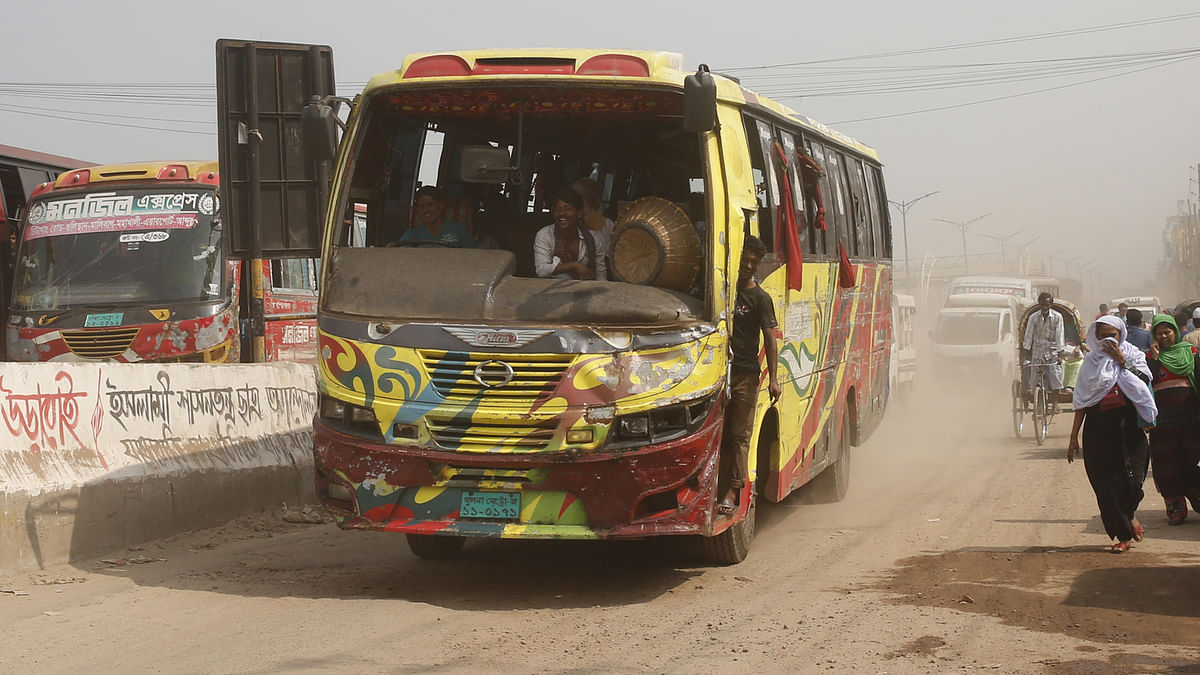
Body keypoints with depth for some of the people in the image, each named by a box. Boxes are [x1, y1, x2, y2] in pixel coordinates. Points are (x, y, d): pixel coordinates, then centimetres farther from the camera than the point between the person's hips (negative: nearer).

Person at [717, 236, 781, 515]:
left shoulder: (760, 298, 0)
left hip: (745, 373, -4)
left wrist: (773, 379, -12)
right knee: (721, 434, 4)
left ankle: (733, 492, -6)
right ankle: (721, 489, 6)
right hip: (719, 370, 4)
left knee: (740, 435, -4)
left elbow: (770, 339, -4)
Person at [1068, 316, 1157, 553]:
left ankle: (1129, 513, 16)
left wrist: (1122, 362, -10)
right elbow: (1081, 401, 11)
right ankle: (1123, 535, 8)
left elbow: (1143, 383, -9)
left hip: (1128, 426, -1)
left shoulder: (1133, 355, 8)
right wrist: (1074, 436, 8)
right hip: (1099, 428, 1)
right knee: (1106, 483, -2)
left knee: (1131, 477, -14)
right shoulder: (1091, 362, 11)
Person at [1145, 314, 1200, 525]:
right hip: (1163, 416, 0)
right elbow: (1148, 381, -6)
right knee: (1168, 461, -1)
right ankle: (1175, 506, 3)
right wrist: (1155, 357, -8)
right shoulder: (1152, 356, 8)